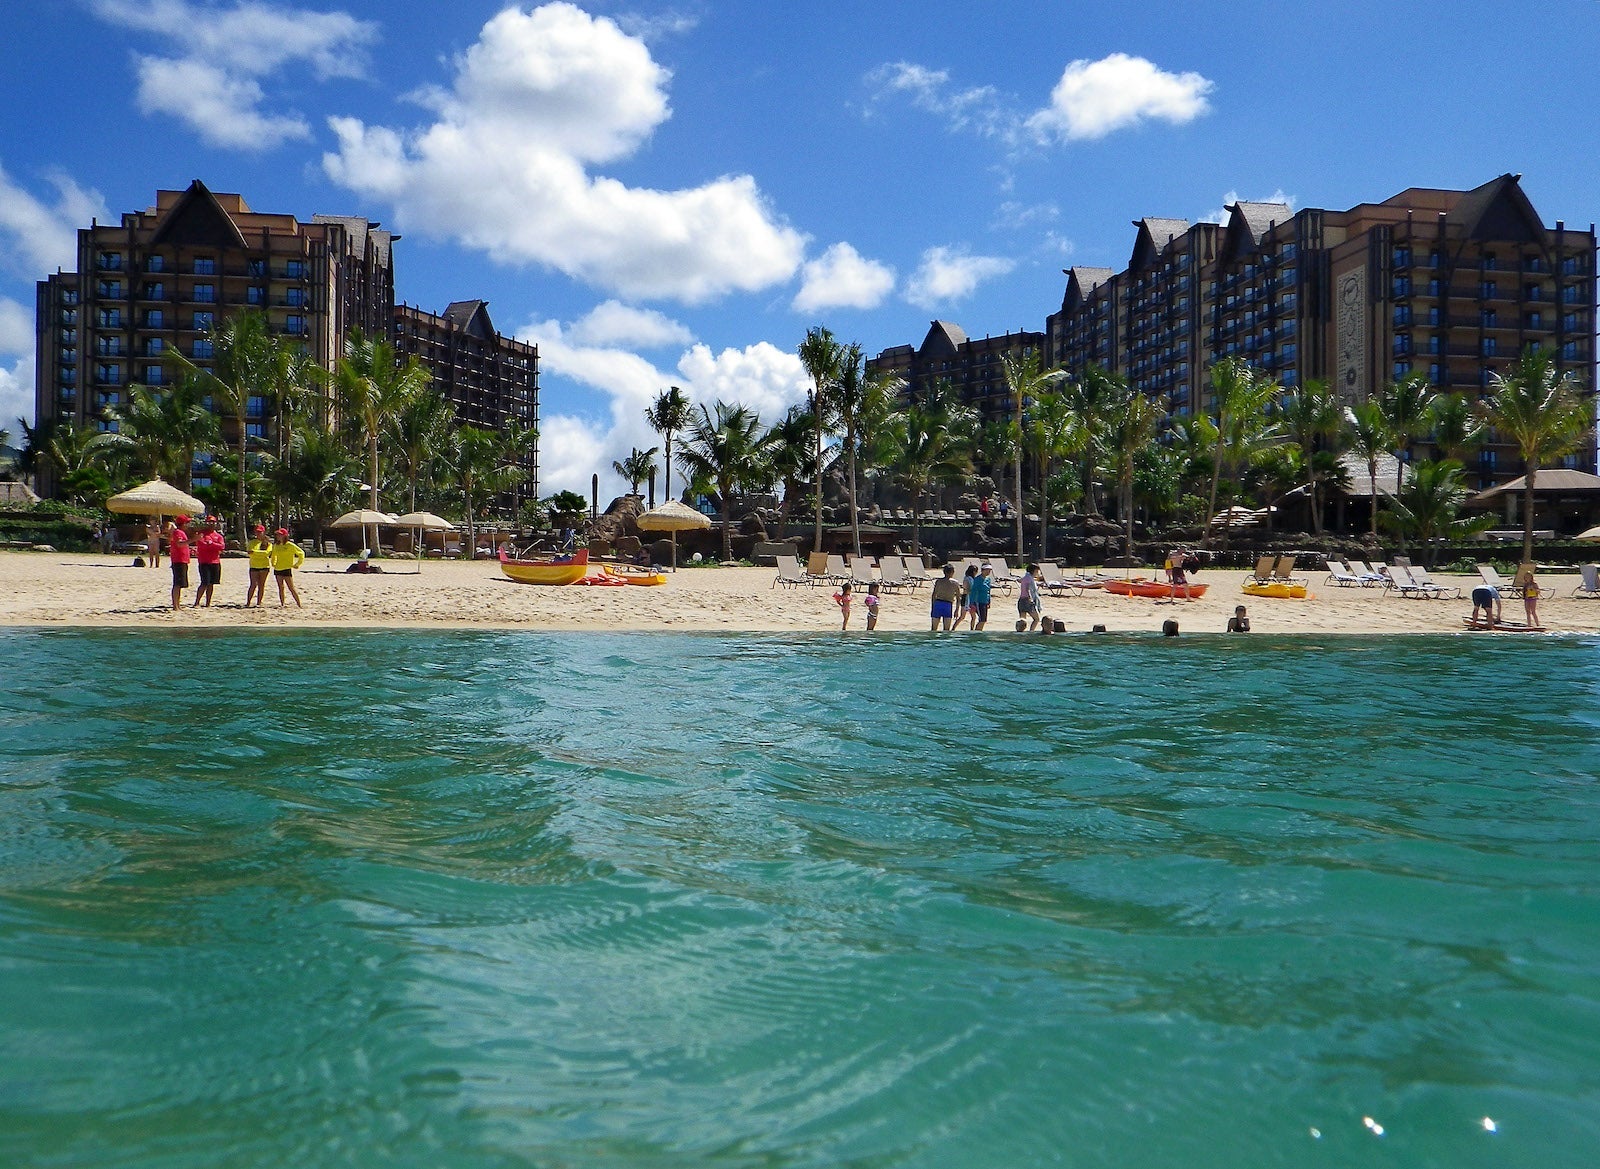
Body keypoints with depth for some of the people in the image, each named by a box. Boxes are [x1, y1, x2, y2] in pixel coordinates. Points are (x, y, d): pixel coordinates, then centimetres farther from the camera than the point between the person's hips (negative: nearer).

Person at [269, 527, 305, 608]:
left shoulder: (290, 545, -9)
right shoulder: (276, 545, 10)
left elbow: (301, 554, -4)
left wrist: (297, 564, -3)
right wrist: (273, 563, 20)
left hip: (287, 569, -6)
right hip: (277, 569, 6)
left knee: (291, 588, -7)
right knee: (280, 588, 8)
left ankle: (299, 604, -3)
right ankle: (282, 604, 13)